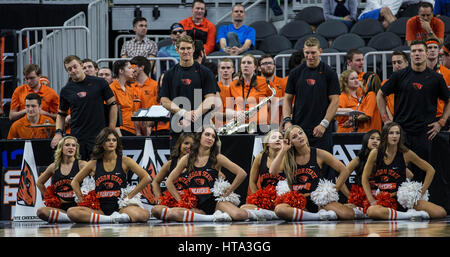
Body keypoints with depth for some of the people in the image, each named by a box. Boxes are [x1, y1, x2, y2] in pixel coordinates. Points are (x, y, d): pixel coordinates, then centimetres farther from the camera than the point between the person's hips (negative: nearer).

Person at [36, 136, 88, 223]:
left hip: (76, 205, -4)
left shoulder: (81, 165, 2)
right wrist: (48, 198, 16)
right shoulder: (54, 166, 11)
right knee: (41, 212, -28)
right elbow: (39, 182, 26)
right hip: (60, 207, 4)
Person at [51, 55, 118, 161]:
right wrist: (58, 132, 1)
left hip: (98, 136, -2)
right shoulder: (66, 90, 7)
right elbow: (61, 113, 17)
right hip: (76, 139, 2)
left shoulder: (99, 83, 0)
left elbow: (112, 105, 4)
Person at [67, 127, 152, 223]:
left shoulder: (124, 161, 3)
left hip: (121, 207, -2)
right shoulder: (94, 164, 9)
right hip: (100, 209, 2)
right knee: (71, 212, -28)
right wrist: (82, 200, 6)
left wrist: (130, 196, -2)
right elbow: (75, 182, 19)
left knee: (144, 215, -34)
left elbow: (147, 178, 1)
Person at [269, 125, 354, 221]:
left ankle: (322, 212, -3)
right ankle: (319, 216, -23)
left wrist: (334, 190, -1)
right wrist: (283, 150, -9)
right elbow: (273, 172, -12)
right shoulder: (288, 158, 6)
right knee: (279, 209, -35)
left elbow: (344, 171, 6)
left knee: (349, 214, -29)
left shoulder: (319, 154, 1)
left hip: (319, 201, -2)